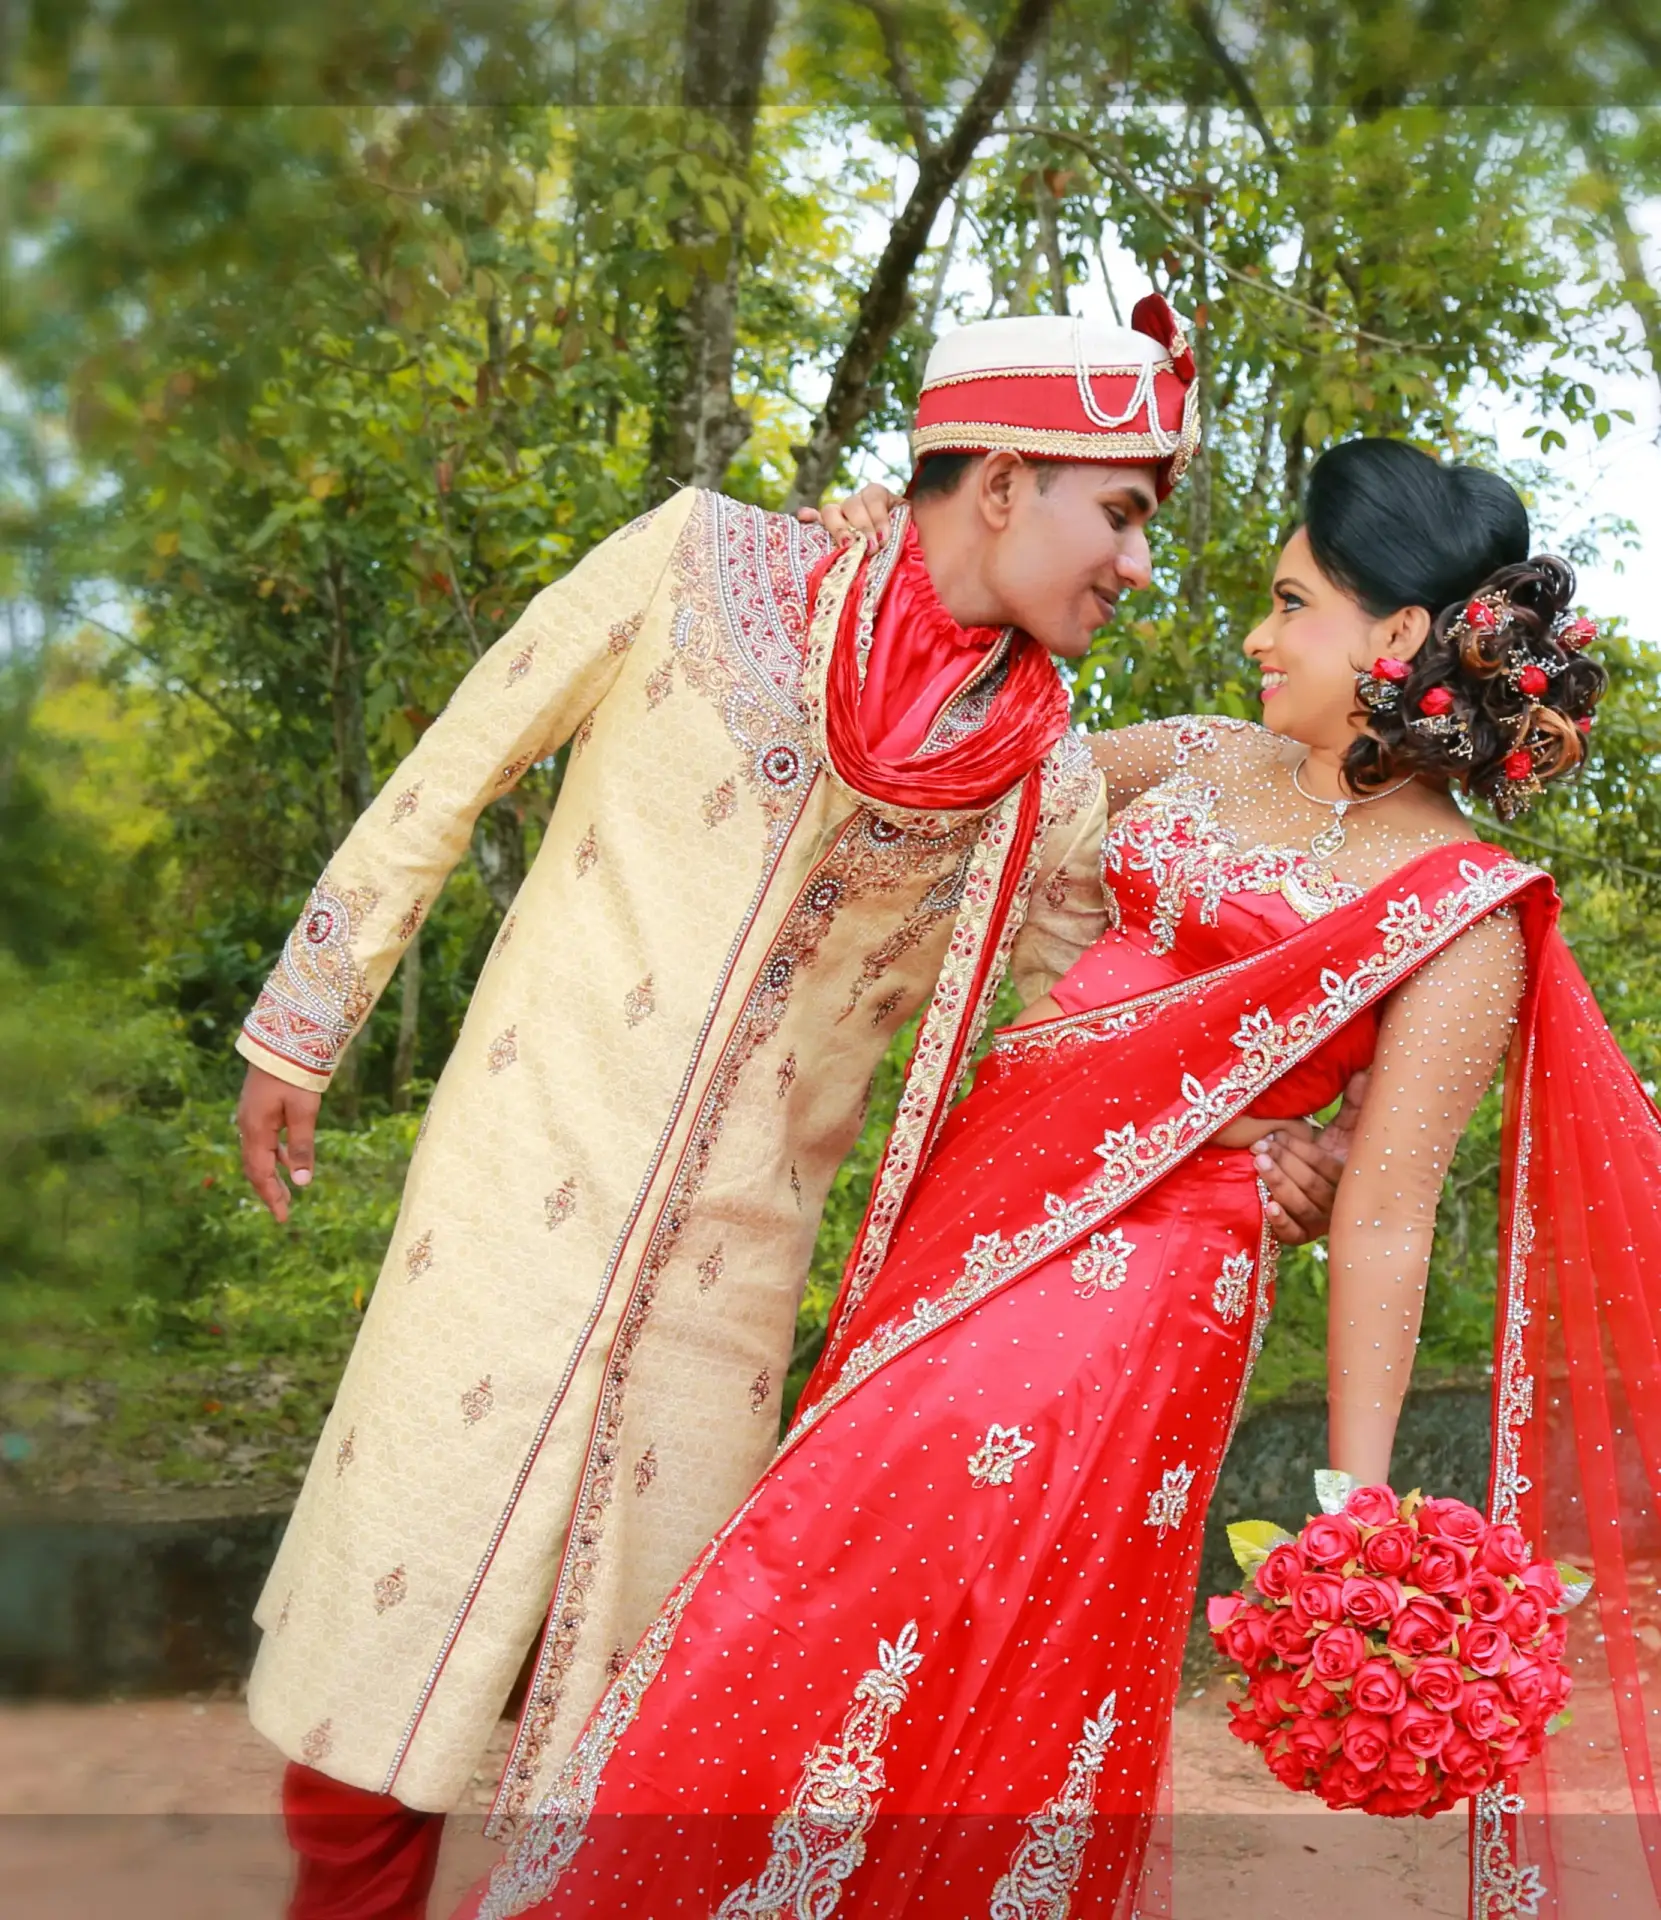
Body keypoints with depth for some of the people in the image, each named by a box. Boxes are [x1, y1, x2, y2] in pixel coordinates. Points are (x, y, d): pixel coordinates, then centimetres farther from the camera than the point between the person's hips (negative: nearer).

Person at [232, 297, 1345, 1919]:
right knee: (394, 1598, 4)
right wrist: (304, 1024, 4)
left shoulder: (1044, 786, -1)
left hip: (735, 1257, 2)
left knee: (640, 1641, 10)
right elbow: (456, 766, 0)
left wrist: (1264, 1158, -9)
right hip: (527, 1173, -2)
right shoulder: (706, 565, -8)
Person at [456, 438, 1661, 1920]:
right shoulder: (1209, 761, 13)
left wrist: (1356, 1502, -9)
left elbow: (1384, 1215, -9)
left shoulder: (1465, 915, -6)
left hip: (1133, 1280, -7)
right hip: (973, 1212, 7)